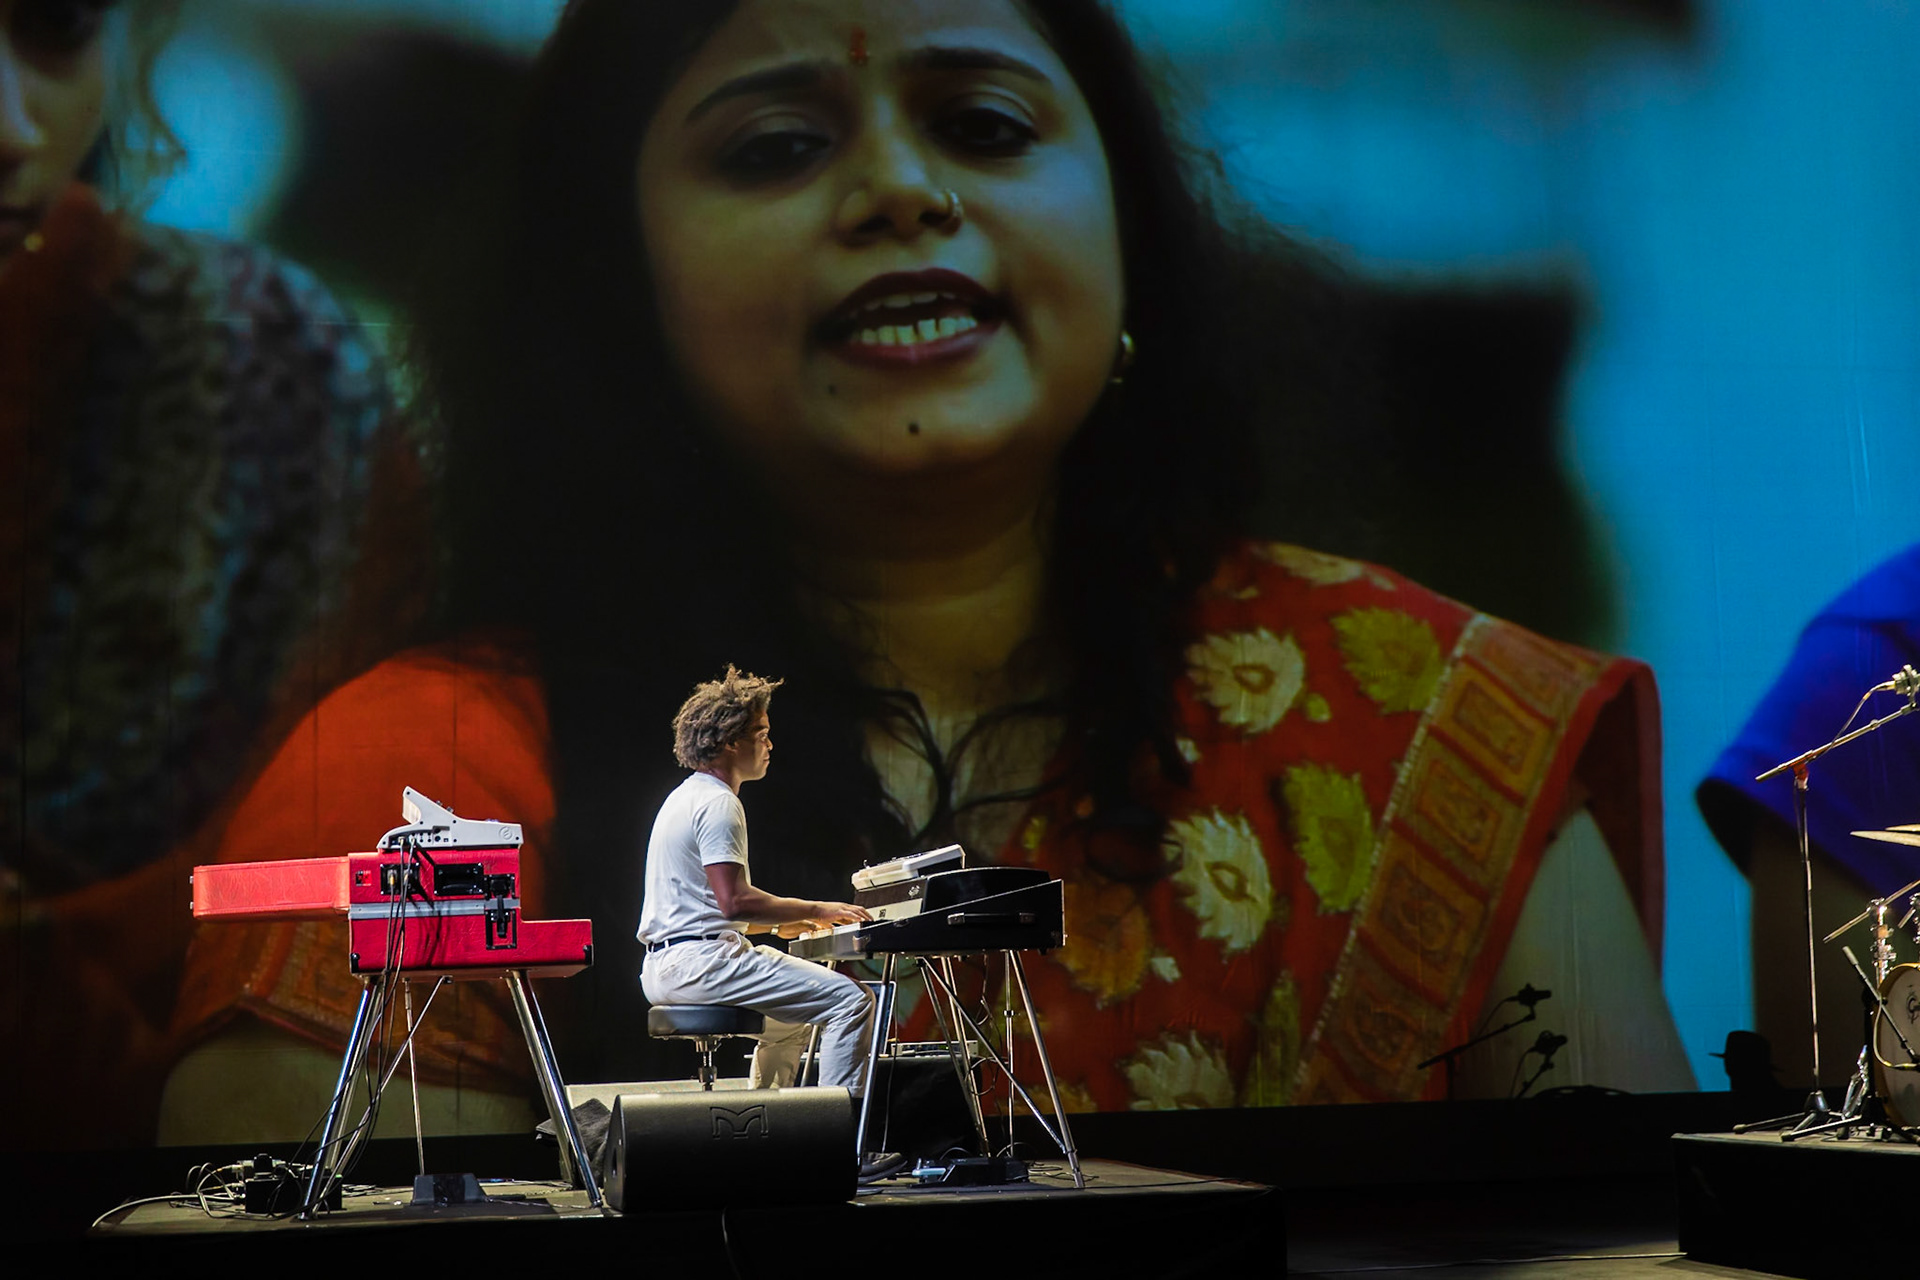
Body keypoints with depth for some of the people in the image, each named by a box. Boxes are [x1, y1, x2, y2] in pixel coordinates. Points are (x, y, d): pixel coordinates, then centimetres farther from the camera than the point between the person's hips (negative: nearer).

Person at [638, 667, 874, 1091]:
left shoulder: (688, 796, 21)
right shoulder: (718, 804, -12)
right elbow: (734, 900, -22)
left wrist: (785, 920, 19)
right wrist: (814, 910, -12)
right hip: (699, 961, -11)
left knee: (795, 1006, 34)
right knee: (850, 1000, -18)